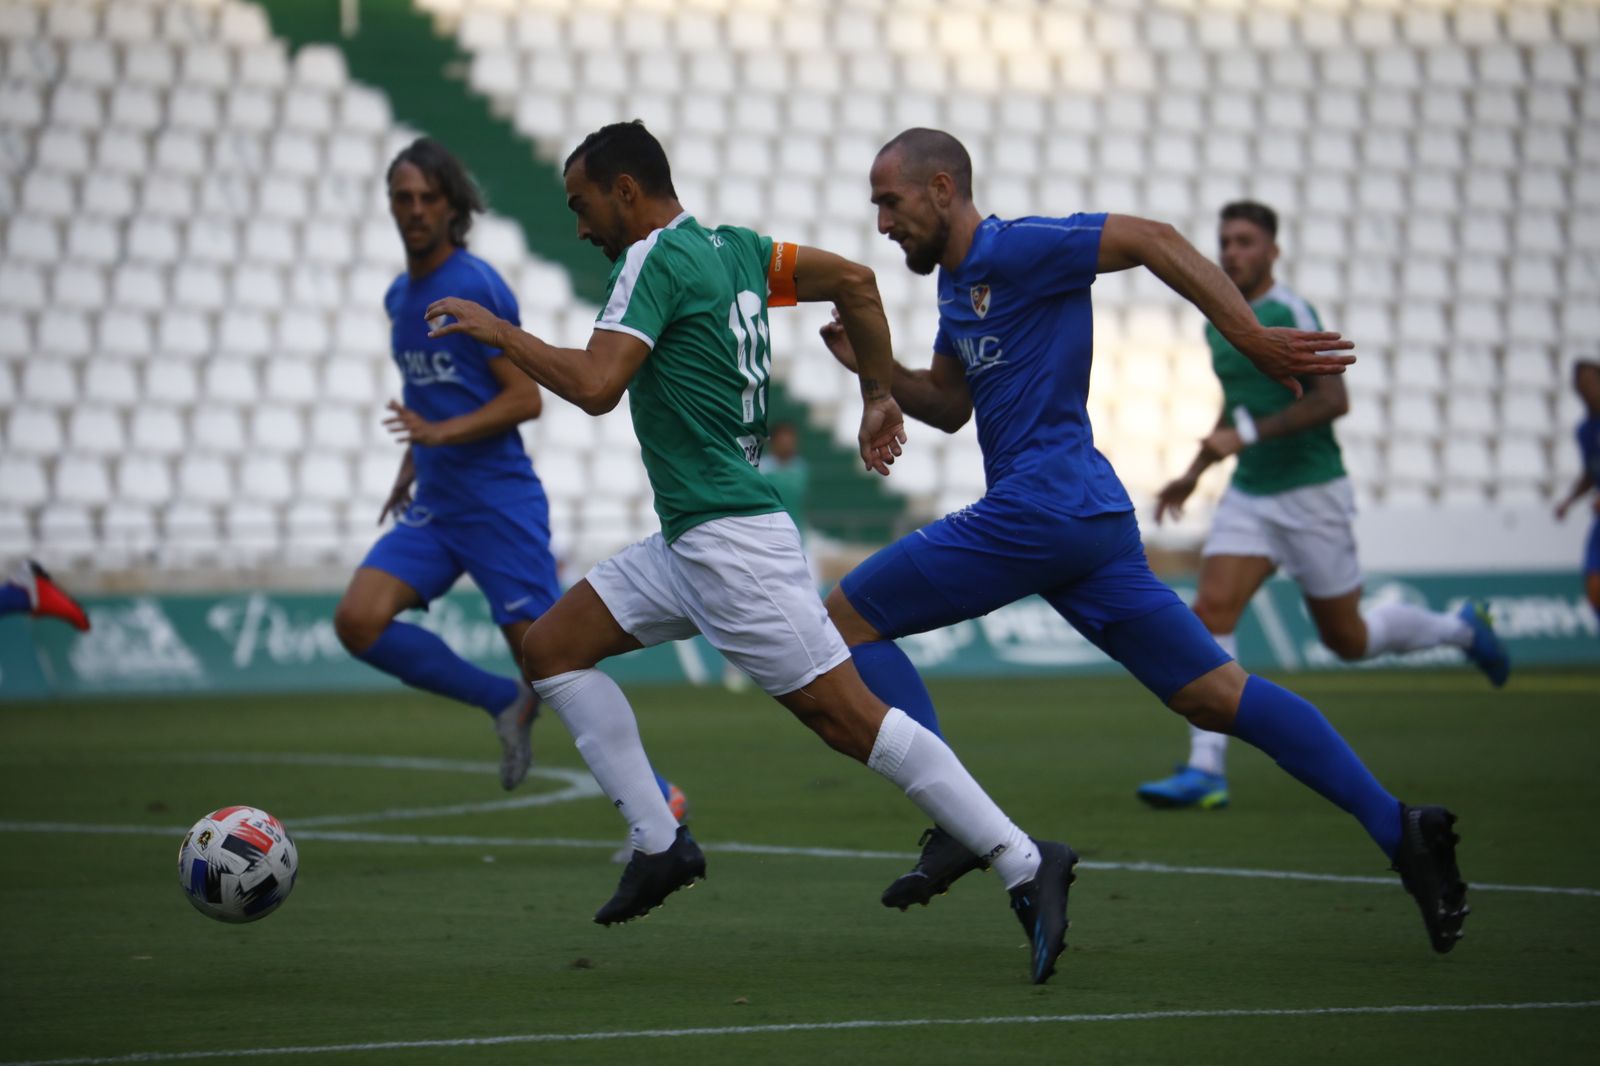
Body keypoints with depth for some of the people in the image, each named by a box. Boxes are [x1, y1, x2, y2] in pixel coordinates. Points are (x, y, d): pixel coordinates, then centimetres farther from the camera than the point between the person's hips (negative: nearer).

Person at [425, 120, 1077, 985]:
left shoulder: (656, 259, -13)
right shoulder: (732, 247, 13)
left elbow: (595, 385, -23)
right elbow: (853, 281, 13)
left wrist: (498, 332, -10)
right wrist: (880, 395, 18)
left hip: (729, 539, -10)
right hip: (690, 540, 10)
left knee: (846, 715, -11)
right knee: (550, 648, 11)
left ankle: (1025, 866, -12)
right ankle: (659, 843, 9)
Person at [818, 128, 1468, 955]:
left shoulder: (1011, 251, -9)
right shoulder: (957, 282, 20)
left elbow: (1148, 238, -14)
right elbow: (949, 405, 31)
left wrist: (1249, 335, -18)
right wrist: (870, 365, 14)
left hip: (1037, 509, -10)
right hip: (1092, 516, 10)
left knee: (849, 618, -2)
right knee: (1215, 694, 6)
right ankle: (1397, 829, -1)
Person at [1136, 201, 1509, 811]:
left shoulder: (1290, 314, -14)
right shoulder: (1218, 324, 10)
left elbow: (1334, 400, -23)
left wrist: (1248, 435, -27)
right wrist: (1194, 474, 18)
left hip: (1311, 493, -6)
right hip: (1249, 496, 7)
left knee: (1348, 640, 5)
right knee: (1211, 612, -13)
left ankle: (1462, 628, 33)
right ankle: (1205, 772, -15)